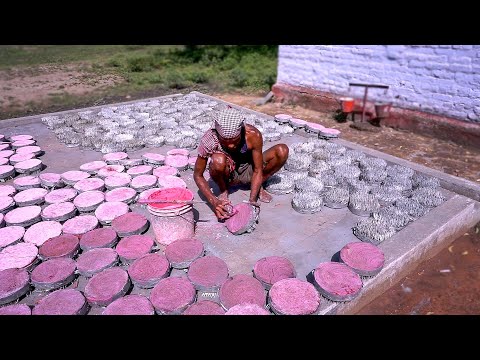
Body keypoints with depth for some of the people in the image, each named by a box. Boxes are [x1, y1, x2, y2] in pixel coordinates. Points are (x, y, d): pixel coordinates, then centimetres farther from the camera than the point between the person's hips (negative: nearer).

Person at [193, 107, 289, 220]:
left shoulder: (253, 135, -28)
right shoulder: (209, 141, -30)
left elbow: (258, 170, -19)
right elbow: (198, 175, -20)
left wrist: (252, 200, -30)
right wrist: (214, 202, -33)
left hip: (247, 171, 2)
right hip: (226, 175, -1)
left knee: (282, 150, -20)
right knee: (218, 160, -38)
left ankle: (258, 186, 2)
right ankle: (223, 191, -5)